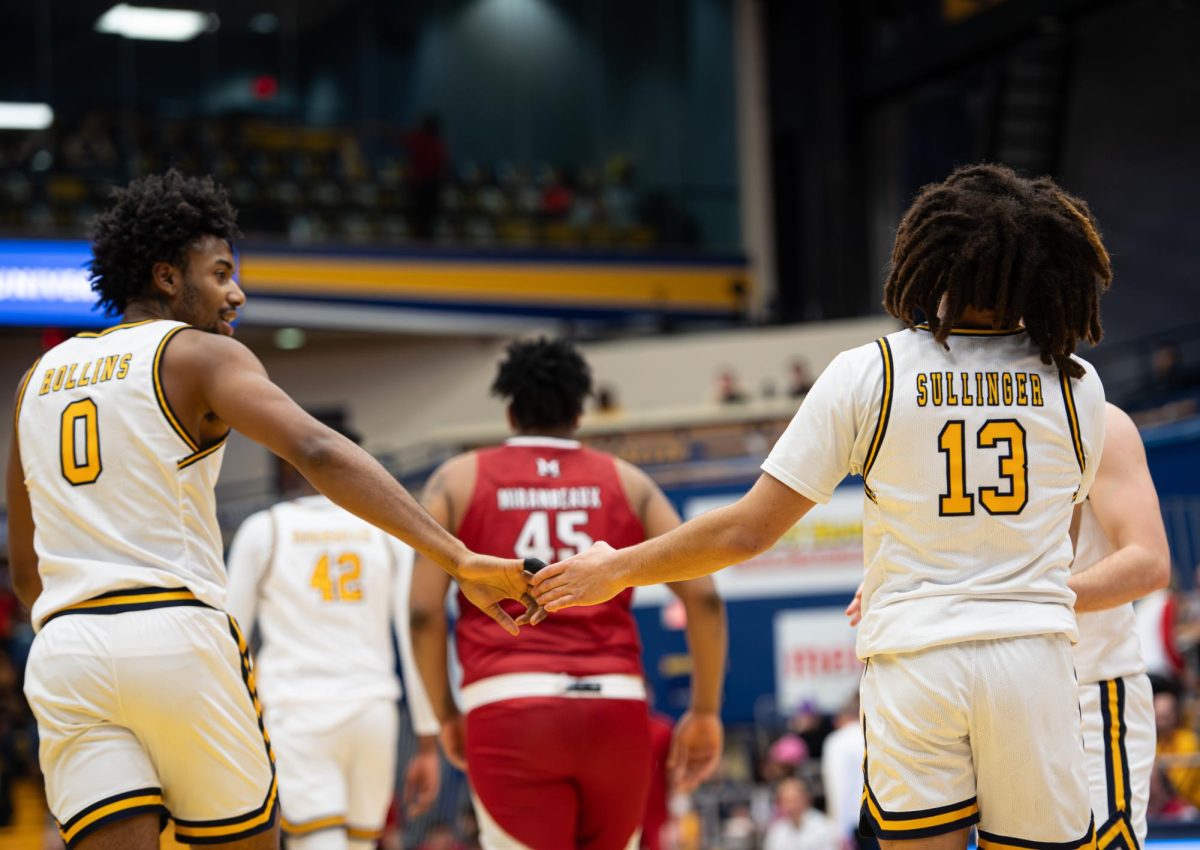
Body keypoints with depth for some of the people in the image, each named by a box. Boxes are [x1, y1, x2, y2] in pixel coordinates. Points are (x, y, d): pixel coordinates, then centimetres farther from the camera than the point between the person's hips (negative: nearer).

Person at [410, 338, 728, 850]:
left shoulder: (458, 480, 12)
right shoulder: (625, 481, 15)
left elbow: (424, 612, 2)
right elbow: (703, 597, 6)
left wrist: (445, 714, 13)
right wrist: (705, 712, 13)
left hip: (509, 708, -2)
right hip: (615, 705, 2)